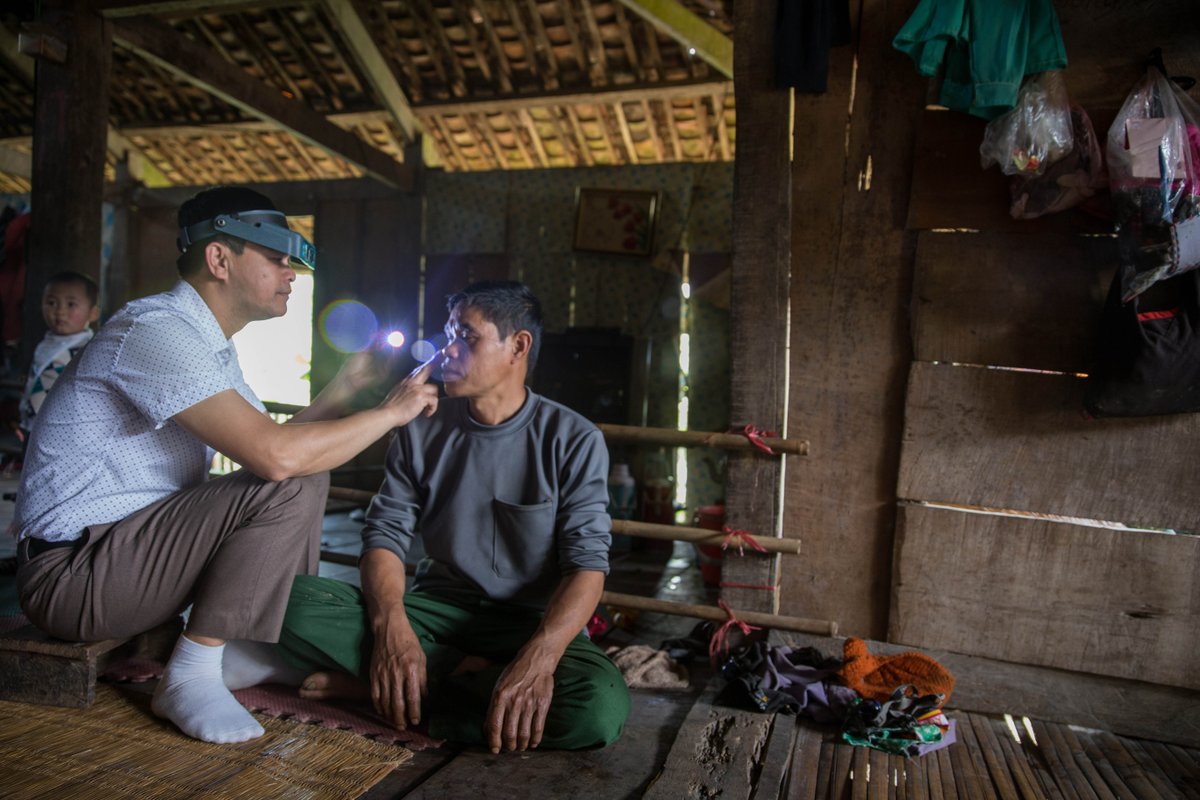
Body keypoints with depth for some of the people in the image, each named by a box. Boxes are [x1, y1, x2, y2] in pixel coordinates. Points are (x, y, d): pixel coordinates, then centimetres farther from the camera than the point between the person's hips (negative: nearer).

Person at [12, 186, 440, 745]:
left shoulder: (206, 341, 11)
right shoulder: (156, 329, -22)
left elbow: (267, 444, 10)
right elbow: (276, 456, -33)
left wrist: (345, 388, 6)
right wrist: (392, 411, -21)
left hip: (132, 545, 10)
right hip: (74, 571, -10)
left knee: (304, 476, 11)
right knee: (290, 487, -24)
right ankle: (191, 676, -12)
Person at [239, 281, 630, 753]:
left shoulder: (573, 440, -7)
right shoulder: (422, 433, 4)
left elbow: (586, 562, -14)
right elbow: (385, 535, -2)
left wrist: (538, 659, -31)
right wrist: (391, 626, -23)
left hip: (532, 624, -2)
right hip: (436, 609, 2)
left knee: (600, 708, -34)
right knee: (297, 603, -21)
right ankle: (469, 677, -15)